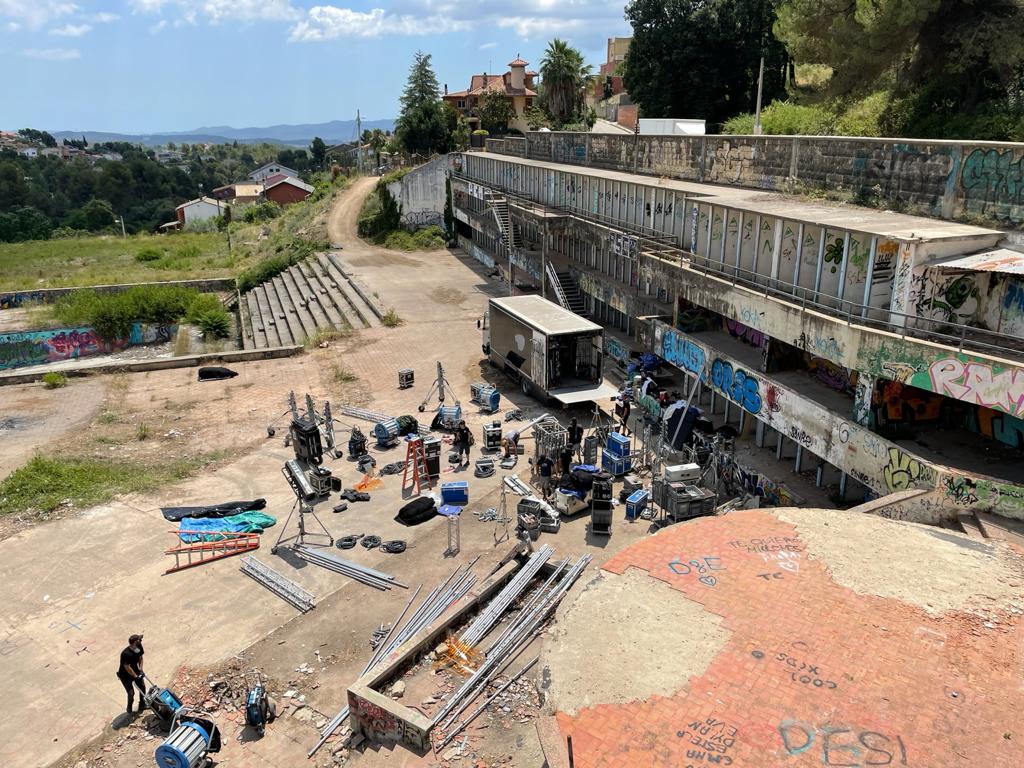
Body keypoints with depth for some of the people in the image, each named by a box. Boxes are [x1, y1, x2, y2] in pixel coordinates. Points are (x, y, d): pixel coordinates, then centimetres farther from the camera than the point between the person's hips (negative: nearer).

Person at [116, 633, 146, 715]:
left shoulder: (139, 647, -18)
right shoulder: (126, 654, -38)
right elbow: (127, 667, -29)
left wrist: (140, 669, -9)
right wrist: (135, 676, -20)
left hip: (135, 671, 6)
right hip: (125, 675, -6)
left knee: (142, 686, 12)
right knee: (131, 693, -3)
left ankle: (142, 705, 33)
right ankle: (129, 709, 24)